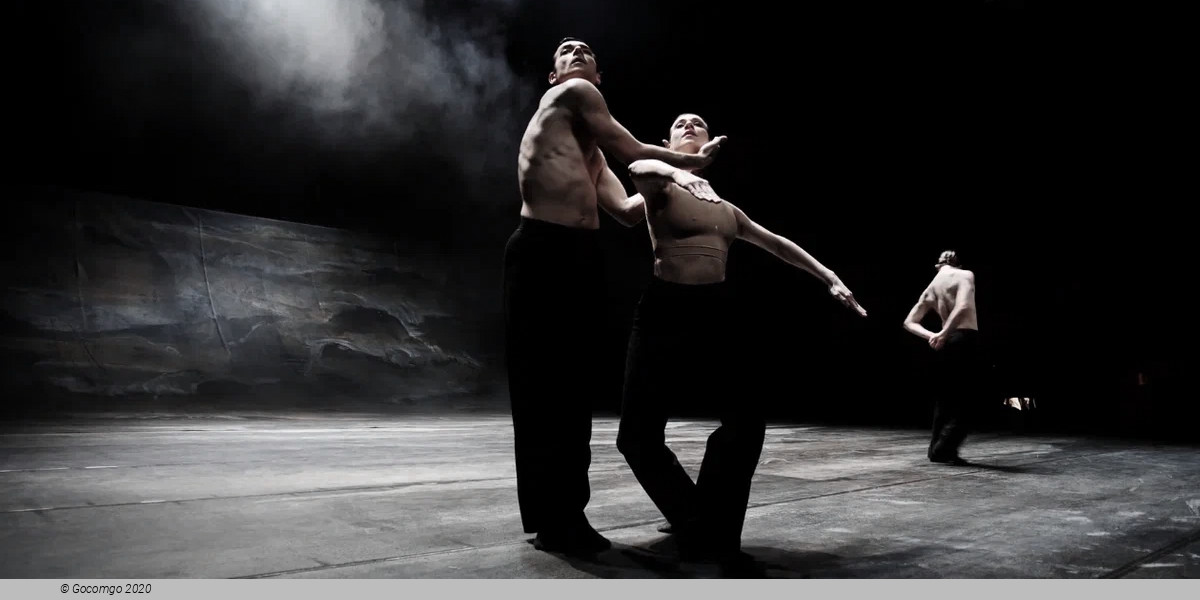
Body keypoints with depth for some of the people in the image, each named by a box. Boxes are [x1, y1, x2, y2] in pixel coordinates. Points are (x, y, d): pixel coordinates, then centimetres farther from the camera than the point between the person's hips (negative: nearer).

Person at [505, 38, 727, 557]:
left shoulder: (594, 154, 29)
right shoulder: (568, 93, 7)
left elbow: (628, 211, 21)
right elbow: (632, 152, 5)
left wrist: (673, 180, 10)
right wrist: (691, 159, 18)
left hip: (584, 256, 8)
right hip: (542, 251, -8)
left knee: (575, 388, 8)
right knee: (542, 387, -4)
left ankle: (568, 514, 16)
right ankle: (547, 519, 3)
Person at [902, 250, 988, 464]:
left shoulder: (931, 287, 14)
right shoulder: (965, 275, -3)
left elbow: (909, 322, 11)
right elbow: (963, 307, -22)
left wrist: (930, 336, -2)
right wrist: (944, 333, -16)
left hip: (946, 344, 6)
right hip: (966, 340, -6)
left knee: (944, 397, 15)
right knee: (969, 398, 2)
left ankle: (937, 449, 17)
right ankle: (945, 447, -5)